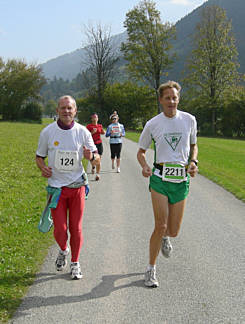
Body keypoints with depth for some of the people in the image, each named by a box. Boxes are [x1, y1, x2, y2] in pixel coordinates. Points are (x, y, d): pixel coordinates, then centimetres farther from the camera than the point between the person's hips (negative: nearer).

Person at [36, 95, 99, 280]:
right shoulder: (47, 132, -1)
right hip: (56, 186, 0)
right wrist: (43, 168, -12)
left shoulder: (83, 132, -1)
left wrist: (91, 156, -18)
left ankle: (75, 263, 22)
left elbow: (96, 157, 6)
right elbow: (39, 156, 10)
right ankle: (63, 250, 31)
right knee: (60, 229, -3)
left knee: (76, 228, 4)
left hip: (77, 186, 0)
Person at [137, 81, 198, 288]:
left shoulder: (189, 120, 5)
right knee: (161, 226, -10)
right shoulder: (152, 124, 0)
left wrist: (193, 162, -1)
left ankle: (165, 238, 42)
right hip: (160, 179, -2)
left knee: (173, 231, 3)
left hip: (182, 180, 2)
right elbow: (141, 151, 10)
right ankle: (151, 269, 7)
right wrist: (145, 166, -11)